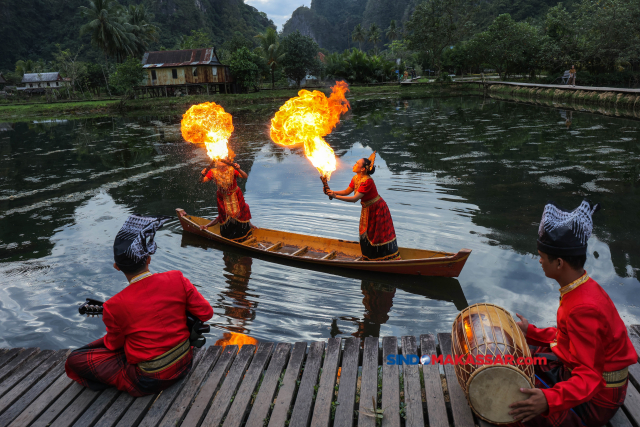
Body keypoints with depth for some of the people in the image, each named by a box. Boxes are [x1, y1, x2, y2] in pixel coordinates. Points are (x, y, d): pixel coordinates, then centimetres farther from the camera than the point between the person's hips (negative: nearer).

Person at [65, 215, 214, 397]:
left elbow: (114, 344, -4)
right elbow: (206, 313, -7)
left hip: (150, 381, -4)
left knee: (74, 361, 4)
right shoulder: (177, 279, -16)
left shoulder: (114, 307, -21)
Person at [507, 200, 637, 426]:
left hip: (595, 397, -9)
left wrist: (550, 399, -49)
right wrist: (531, 332, 17)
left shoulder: (583, 308, -32)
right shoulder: (585, 288, -2)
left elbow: (588, 378, -34)